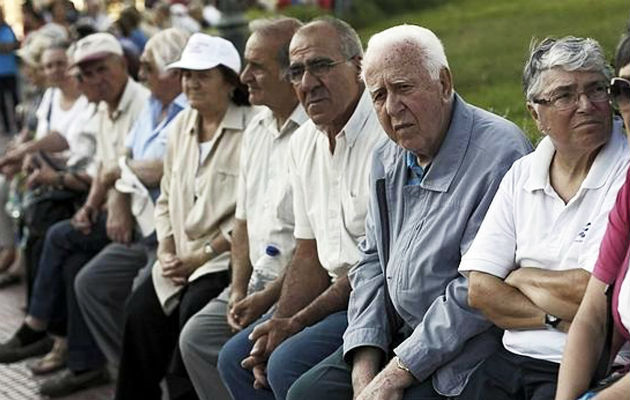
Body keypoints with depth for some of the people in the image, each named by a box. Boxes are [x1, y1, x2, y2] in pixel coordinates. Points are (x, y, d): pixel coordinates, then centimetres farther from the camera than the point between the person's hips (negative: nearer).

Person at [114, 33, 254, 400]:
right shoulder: (181, 125, 13)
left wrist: (203, 255, -15)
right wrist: (166, 251, 4)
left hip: (229, 254, -7)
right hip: (183, 255, 7)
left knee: (193, 309, -26)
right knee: (141, 308, -12)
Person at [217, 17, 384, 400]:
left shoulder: (384, 135, -18)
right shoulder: (303, 143, 10)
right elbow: (309, 254, 14)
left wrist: (296, 323, -15)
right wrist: (279, 323, -2)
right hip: (335, 292, 9)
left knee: (288, 363, -23)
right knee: (237, 358, 4)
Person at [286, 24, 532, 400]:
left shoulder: (498, 153, -17)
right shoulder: (388, 158, 10)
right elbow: (372, 261, 13)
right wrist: (365, 367, -1)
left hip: (463, 350, -7)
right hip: (397, 334, 8)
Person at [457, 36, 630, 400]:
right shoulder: (522, 175, 10)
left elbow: (592, 292, -14)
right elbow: (480, 289, 4)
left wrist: (520, 277, 2)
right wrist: (557, 317, -9)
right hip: (513, 358, 5)